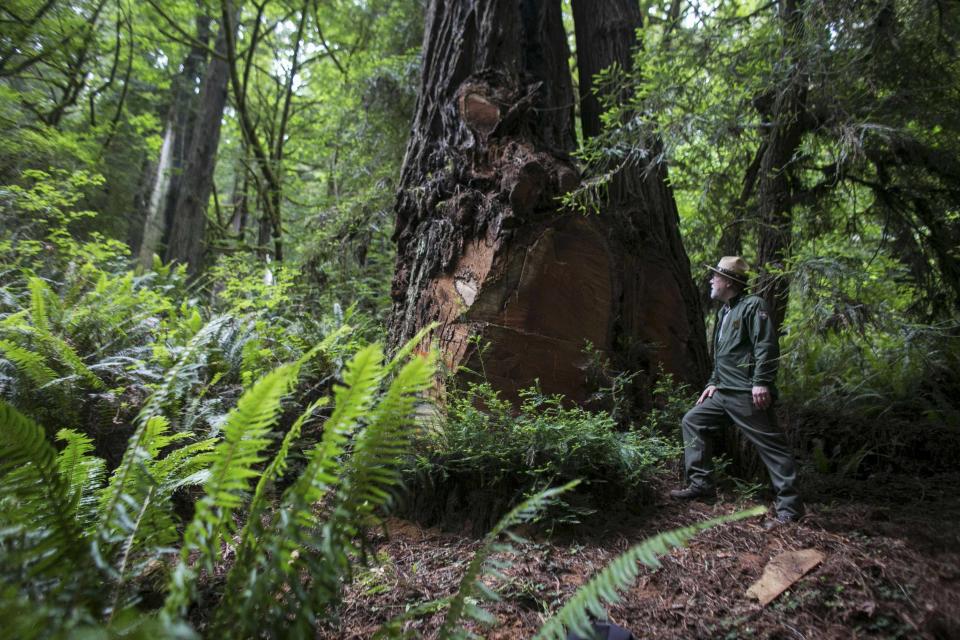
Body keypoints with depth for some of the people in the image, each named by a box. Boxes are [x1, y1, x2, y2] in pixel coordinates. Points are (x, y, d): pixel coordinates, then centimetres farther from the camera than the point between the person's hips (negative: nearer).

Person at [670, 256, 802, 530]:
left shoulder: (753, 305, -8)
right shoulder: (724, 311, 20)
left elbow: (766, 346, -17)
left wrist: (761, 383, -23)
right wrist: (714, 382, 21)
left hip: (748, 395, -10)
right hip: (724, 393, 10)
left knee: (771, 446, -4)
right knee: (693, 421, 9)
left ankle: (789, 507, 5)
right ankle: (701, 484, 13)